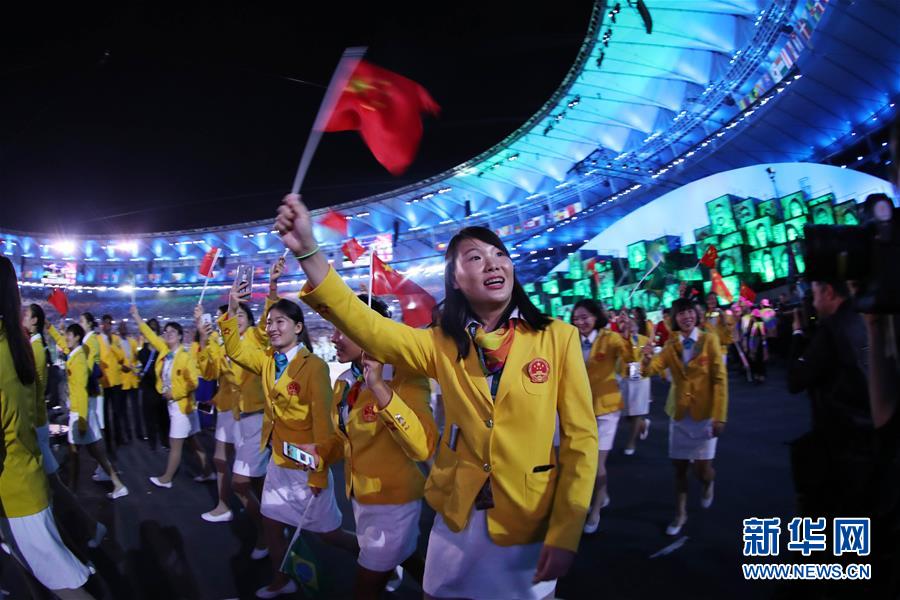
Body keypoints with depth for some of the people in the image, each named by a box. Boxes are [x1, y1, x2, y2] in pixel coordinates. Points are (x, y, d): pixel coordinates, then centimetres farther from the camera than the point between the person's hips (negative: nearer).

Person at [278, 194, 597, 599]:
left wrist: (565, 532, -11)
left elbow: (580, 437, -7)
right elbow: (368, 326, -15)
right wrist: (308, 251, -28)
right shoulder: (443, 345, -1)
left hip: (531, 519, -2)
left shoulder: (558, 338, -8)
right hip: (457, 516, 3)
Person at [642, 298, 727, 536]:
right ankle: (680, 514, 24)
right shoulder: (671, 345, 2)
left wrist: (719, 416, -15)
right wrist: (647, 359, -34)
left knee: (702, 469, -2)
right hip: (679, 413, 3)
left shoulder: (709, 339, -6)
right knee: (679, 466, 7)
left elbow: (720, 379, -9)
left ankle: (709, 483, 34)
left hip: (705, 412, -3)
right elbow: (651, 369, -11)